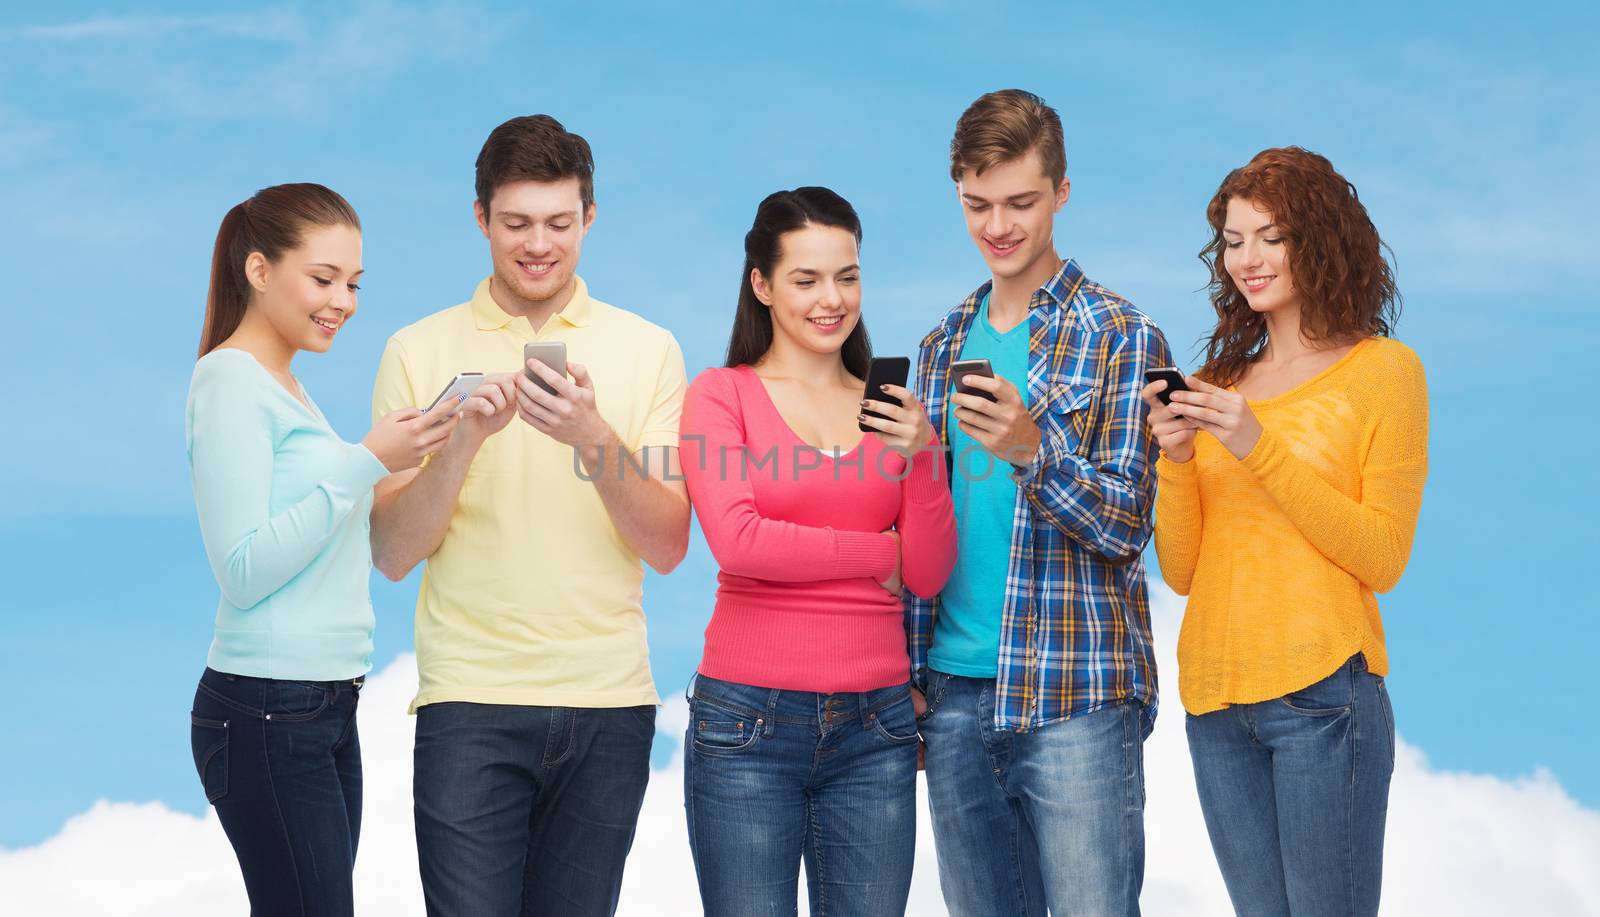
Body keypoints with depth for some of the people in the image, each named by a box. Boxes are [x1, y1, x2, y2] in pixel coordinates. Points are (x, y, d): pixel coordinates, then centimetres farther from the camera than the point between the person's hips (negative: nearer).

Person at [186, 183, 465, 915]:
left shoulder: (285, 387, 17)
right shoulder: (230, 382, -9)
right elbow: (244, 571, -17)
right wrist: (364, 464, -17)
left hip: (328, 709, 9)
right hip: (268, 715, -9)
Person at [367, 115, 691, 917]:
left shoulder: (646, 351, 7)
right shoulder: (419, 351, 5)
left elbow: (667, 547, 0)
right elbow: (391, 553, 0)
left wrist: (597, 440, -16)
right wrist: (467, 438, -15)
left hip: (608, 706, 1)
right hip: (470, 701, -1)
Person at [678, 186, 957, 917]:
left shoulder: (889, 409, 12)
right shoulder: (721, 395, 2)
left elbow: (928, 576, 6)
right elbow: (736, 540, -12)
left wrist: (920, 455, -9)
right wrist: (878, 553, -3)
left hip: (872, 728, 3)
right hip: (747, 719, -3)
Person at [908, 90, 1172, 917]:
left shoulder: (1122, 339, -3)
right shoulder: (944, 347, 15)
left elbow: (1124, 525, -8)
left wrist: (1029, 451, -25)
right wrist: (911, 671, 10)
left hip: (1075, 694, -5)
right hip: (956, 693, 5)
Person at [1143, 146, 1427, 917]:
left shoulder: (1384, 370, 2)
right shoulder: (1220, 383, 14)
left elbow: (1383, 559, -6)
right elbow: (1181, 571, 13)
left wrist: (1260, 450, -12)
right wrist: (1177, 459, -4)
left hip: (1321, 690, -5)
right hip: (1215, 695, 5)